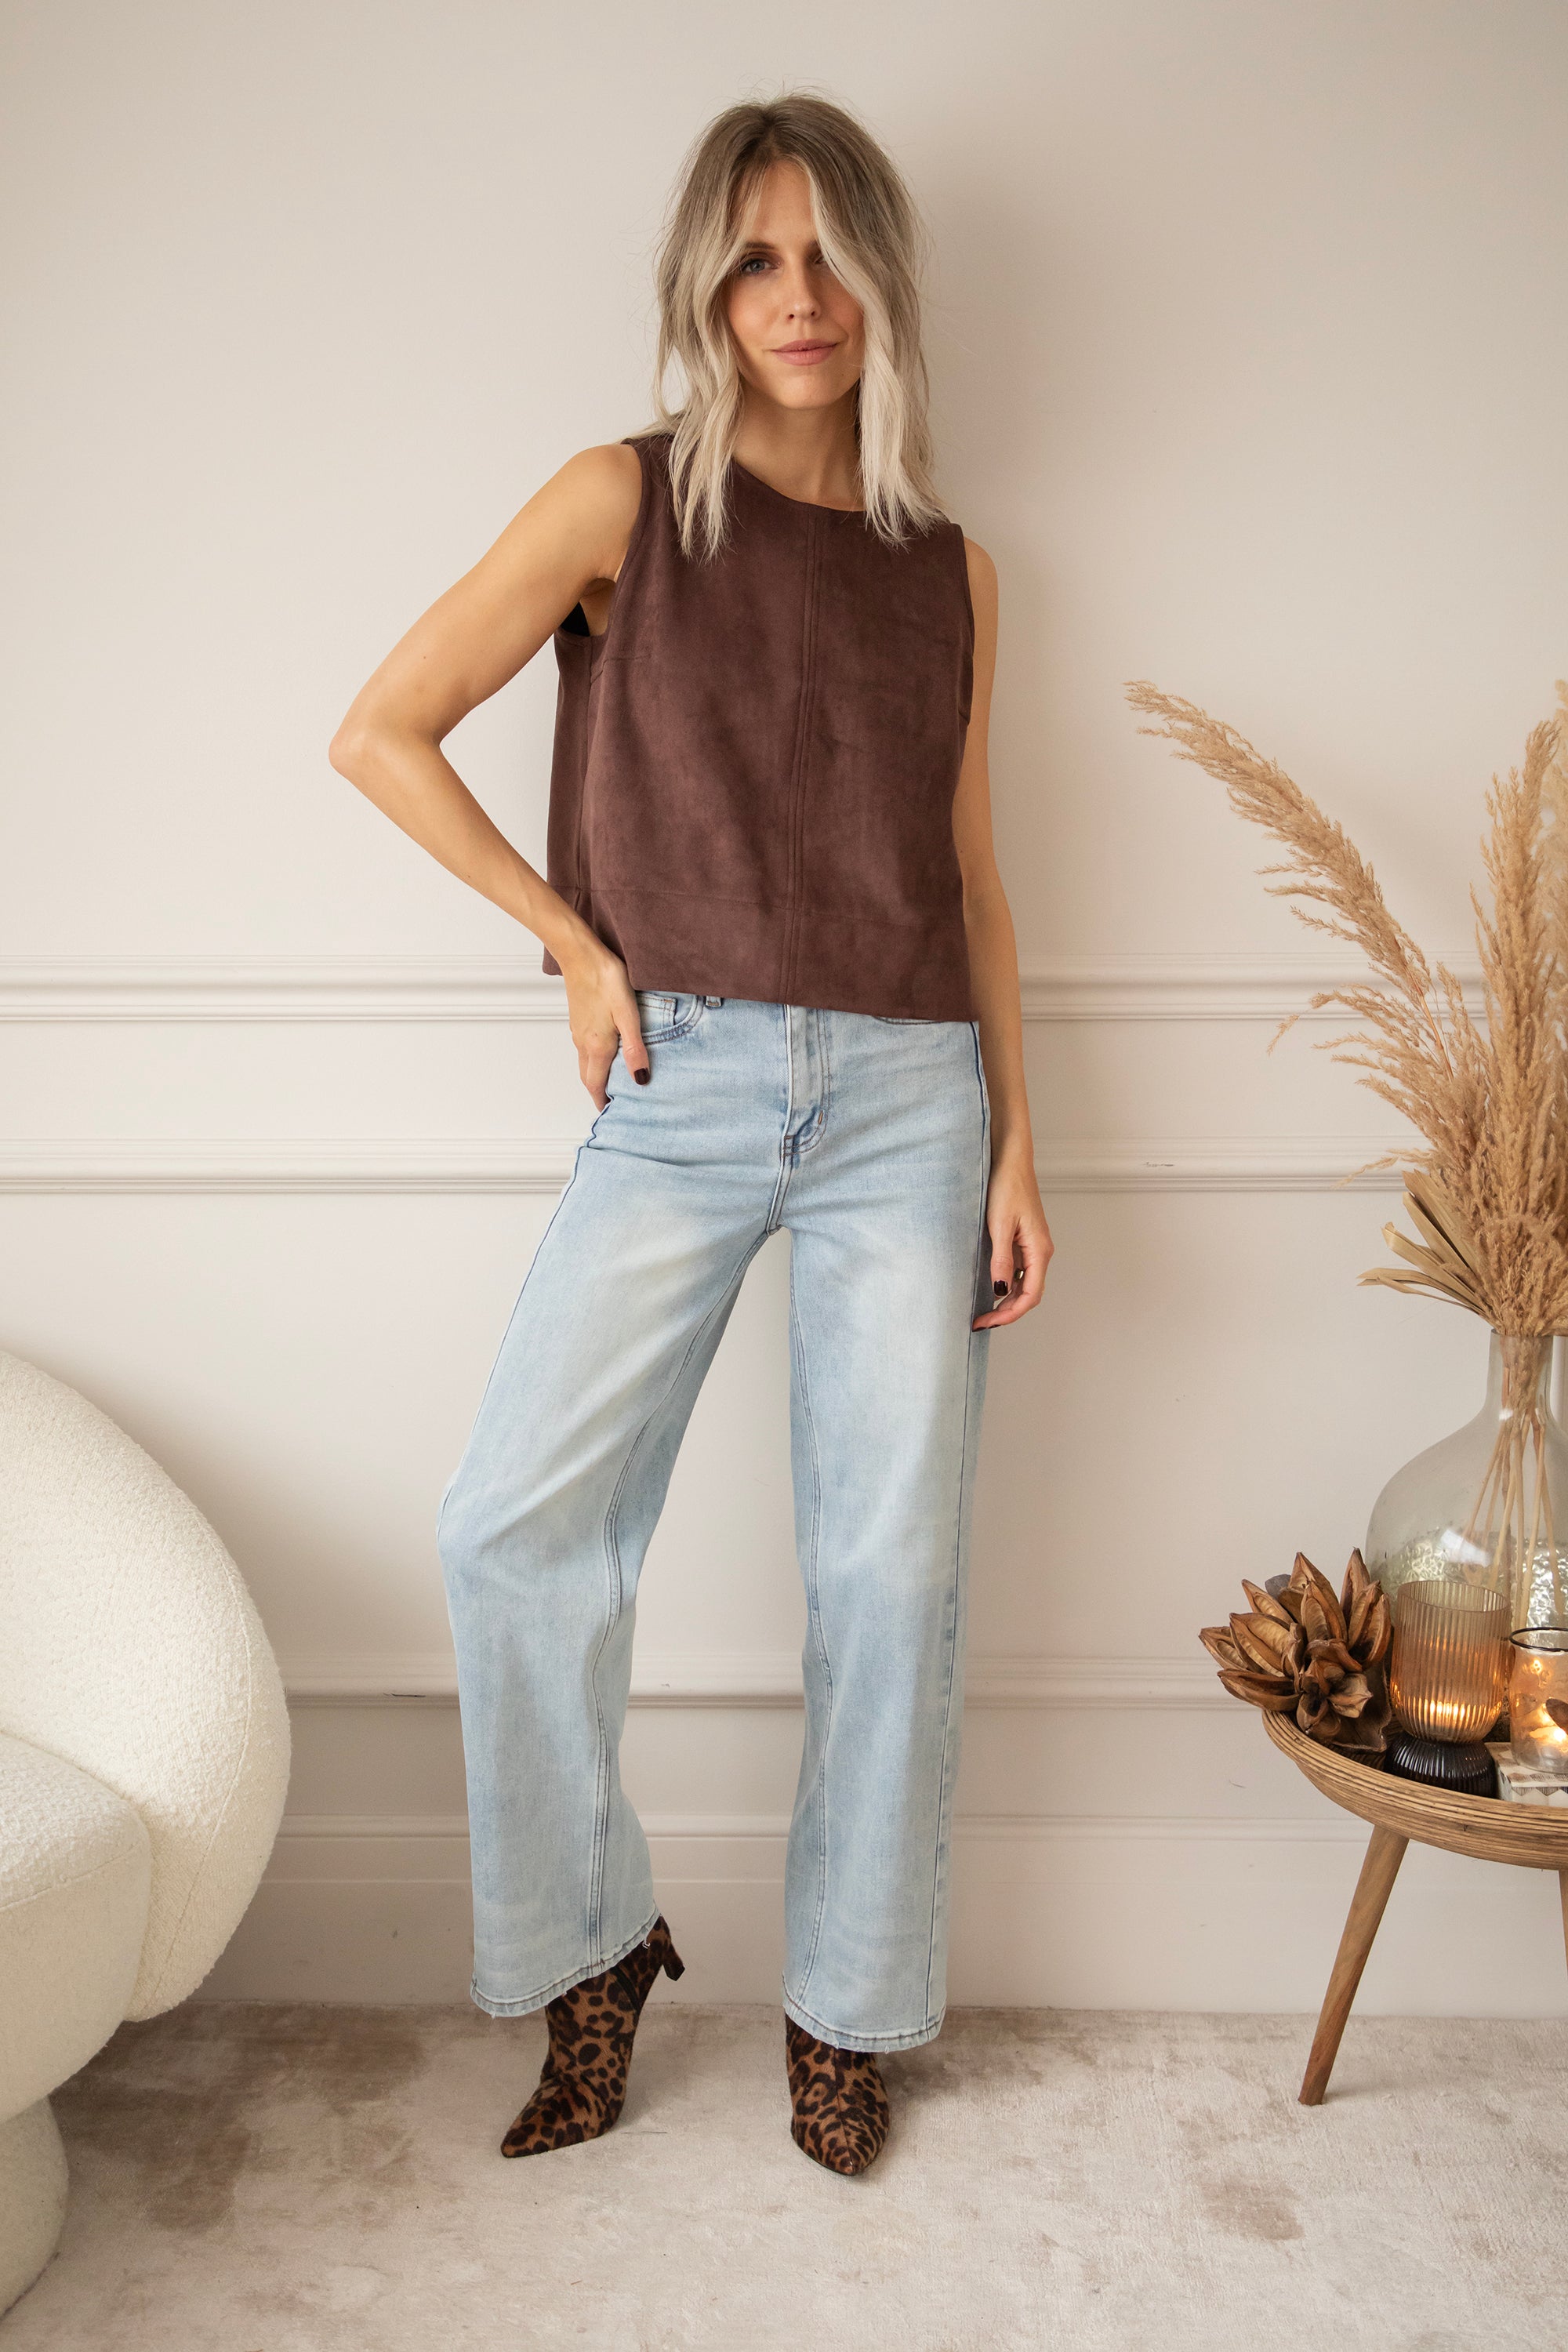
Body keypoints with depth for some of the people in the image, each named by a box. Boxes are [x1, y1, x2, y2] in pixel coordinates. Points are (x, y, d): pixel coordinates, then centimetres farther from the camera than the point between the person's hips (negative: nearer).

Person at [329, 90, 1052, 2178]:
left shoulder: (950, 569, 12)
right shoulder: (628, 501, 3)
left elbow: (970, 872, 13)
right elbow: (383, 732, 1)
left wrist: (1017, 1144, 8)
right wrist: (575, 942, -2)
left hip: (909, 1097, 2)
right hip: (683, 1089, -2)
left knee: (894, 1569, 3)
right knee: (512, 1525, -10)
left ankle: (847, 2006, 22)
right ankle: (595, 1947, 13)